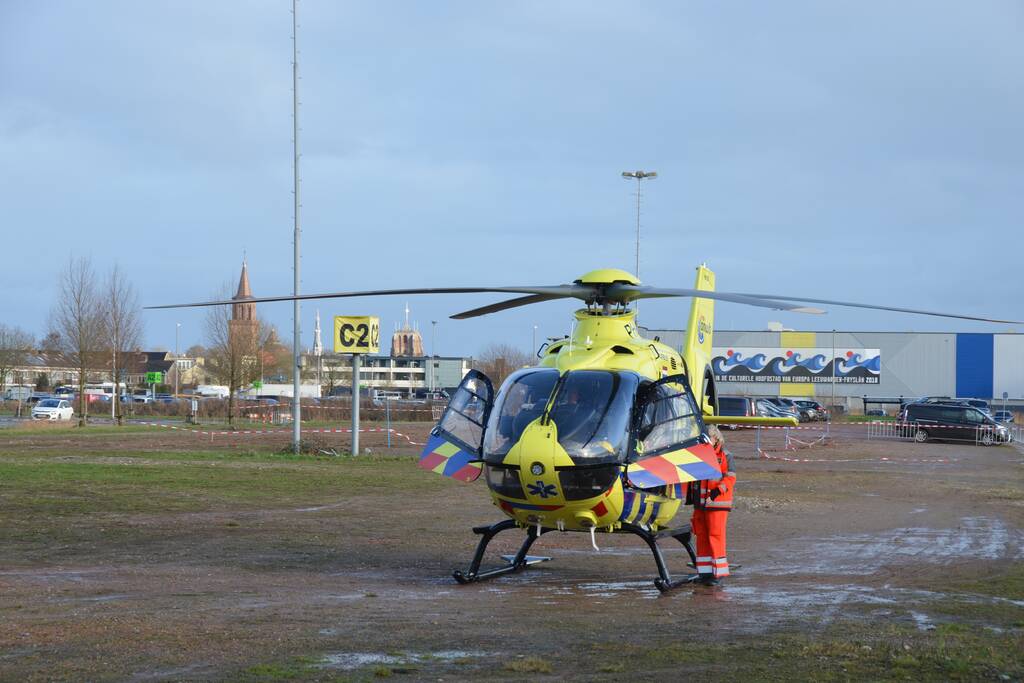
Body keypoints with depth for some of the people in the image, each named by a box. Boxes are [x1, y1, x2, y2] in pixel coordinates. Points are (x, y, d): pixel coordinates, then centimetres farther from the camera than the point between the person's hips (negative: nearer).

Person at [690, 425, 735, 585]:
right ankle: (704, 572, 14)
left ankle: (718, 572, -3)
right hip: (700, 503, 6)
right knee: (701, 536, 8)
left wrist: (716, 492, -21)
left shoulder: (725, 456, -3)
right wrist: (690, 495, 15)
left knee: (716, 535, -7)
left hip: (717, 504, -6)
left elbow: (730, 478, -10)